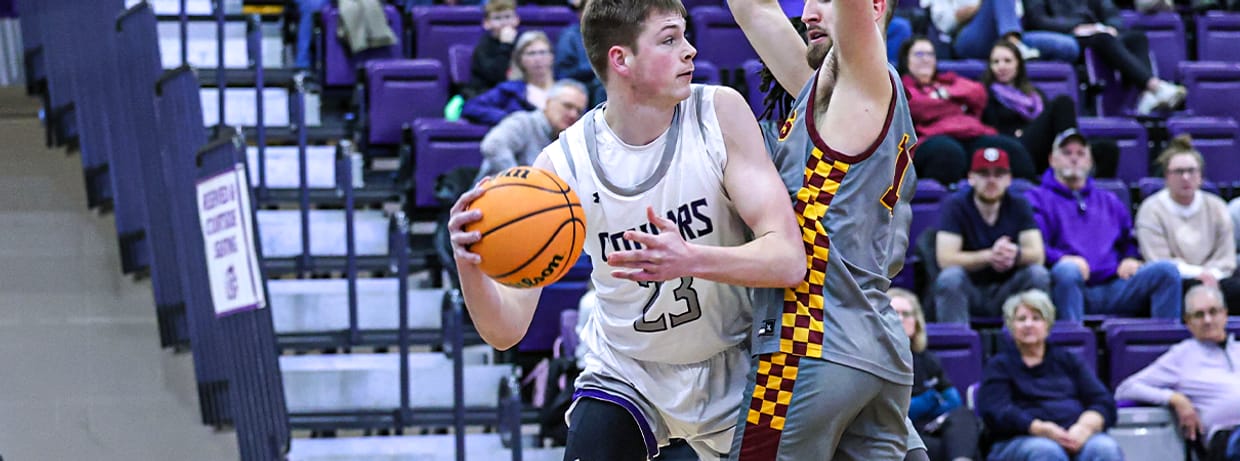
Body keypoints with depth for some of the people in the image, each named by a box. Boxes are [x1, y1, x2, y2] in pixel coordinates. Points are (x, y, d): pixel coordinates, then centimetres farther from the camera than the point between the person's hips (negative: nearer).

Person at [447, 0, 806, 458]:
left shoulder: (720, 113, -19)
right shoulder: (561, 164, -19)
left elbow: (788, 260, -27)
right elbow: (505, 330, -19)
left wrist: (690, 260, -46)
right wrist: (470, 267, -41)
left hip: (732, 371, 1)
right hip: (626, 376, -1)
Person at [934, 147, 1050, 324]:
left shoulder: (1018, 205, 2)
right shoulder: (955, 205, -7)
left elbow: (1037, 255, -8)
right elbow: (945, 258, -18)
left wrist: (1016, 254, -33)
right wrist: (989, 256, -33)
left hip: (1006, 293, 2)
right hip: (968, 289, -2)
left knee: (1038, 275, -24)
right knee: (950, 277, -33)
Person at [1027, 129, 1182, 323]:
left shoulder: (1110, 202, 31)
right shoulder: (1038, 198, 15)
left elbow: (1131, 242, 30)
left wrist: (1131, 259, 5)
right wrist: (1062, 258, -20)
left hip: (1113, 288, 4)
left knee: (1166, 269, -20)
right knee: (1067, 270, -41)